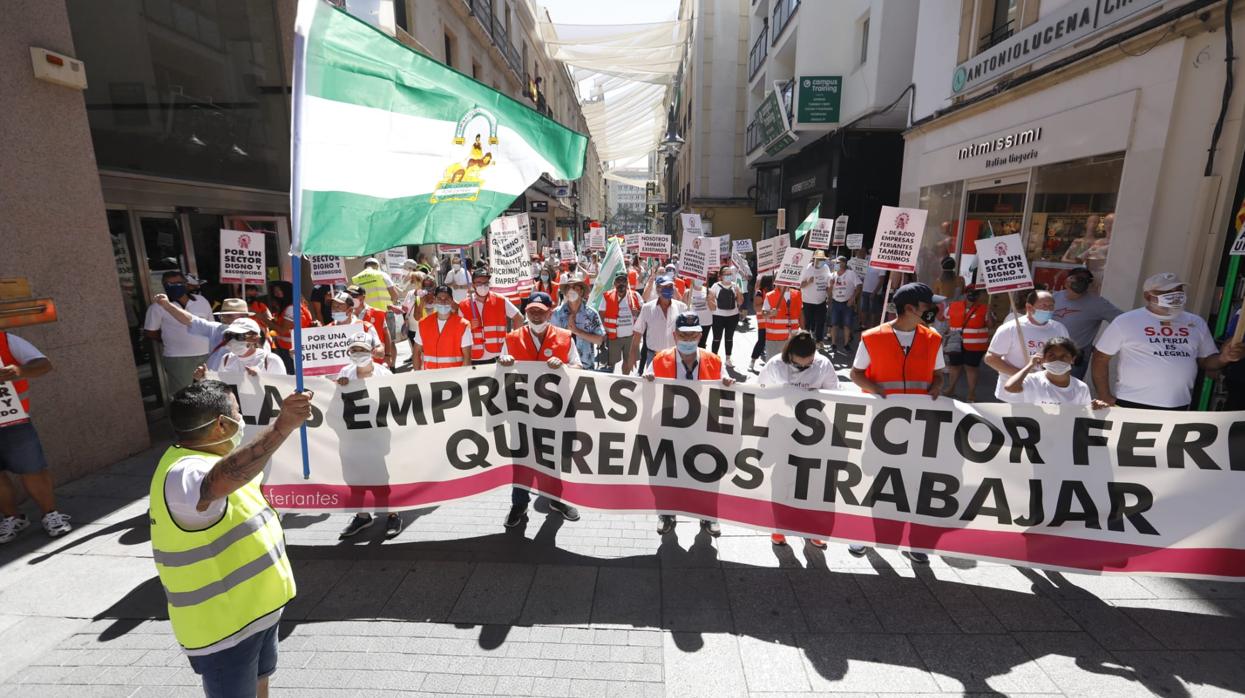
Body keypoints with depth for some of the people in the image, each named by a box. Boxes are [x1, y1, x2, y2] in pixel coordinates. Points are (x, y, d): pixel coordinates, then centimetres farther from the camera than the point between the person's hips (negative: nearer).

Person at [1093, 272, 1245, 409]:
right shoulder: (1126, 321, -5)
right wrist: (1105, 397, -10)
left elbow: (1206, 361, 17)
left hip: (1178, 407, 5)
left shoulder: (1197, 323, 10)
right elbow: (1101, 358, -5)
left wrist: (1223, 358, -6)